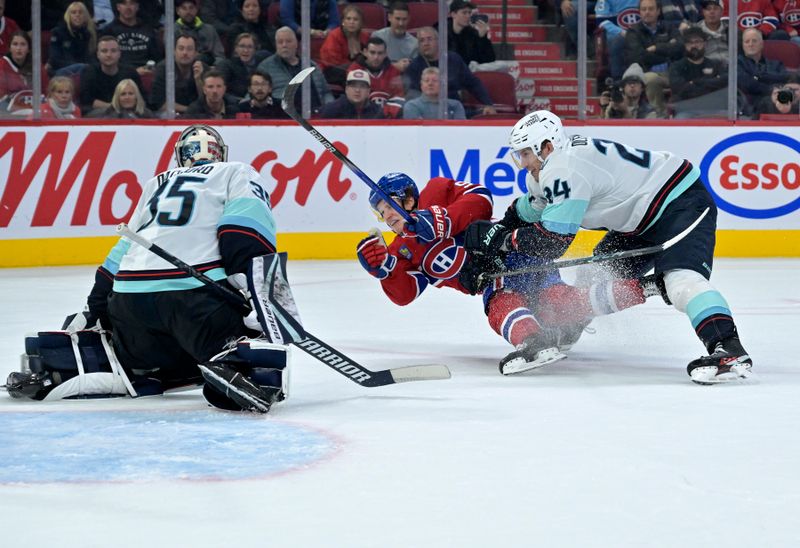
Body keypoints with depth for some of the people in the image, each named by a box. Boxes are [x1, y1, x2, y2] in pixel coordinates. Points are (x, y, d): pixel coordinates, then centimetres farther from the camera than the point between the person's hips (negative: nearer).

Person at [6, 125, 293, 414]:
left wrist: (93, 310, 34)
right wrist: (261, 308, -11)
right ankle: (233, 365, -39)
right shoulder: (238, 173, 15)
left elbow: (122, 252, 29)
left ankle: (53, 364, 12)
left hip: (130, 294, 6)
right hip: (196, 292, -6)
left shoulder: (157, 185, 32)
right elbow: (246, 239, -3)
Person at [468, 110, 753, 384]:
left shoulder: (565, 169, -22)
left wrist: (504, 240, -12)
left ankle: (728, 350, -47)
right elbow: (527, 210, 29)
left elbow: (552, 241, -25)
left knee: (681, 276, -31)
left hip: (683, 203, -12)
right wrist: (498, 229, 15)